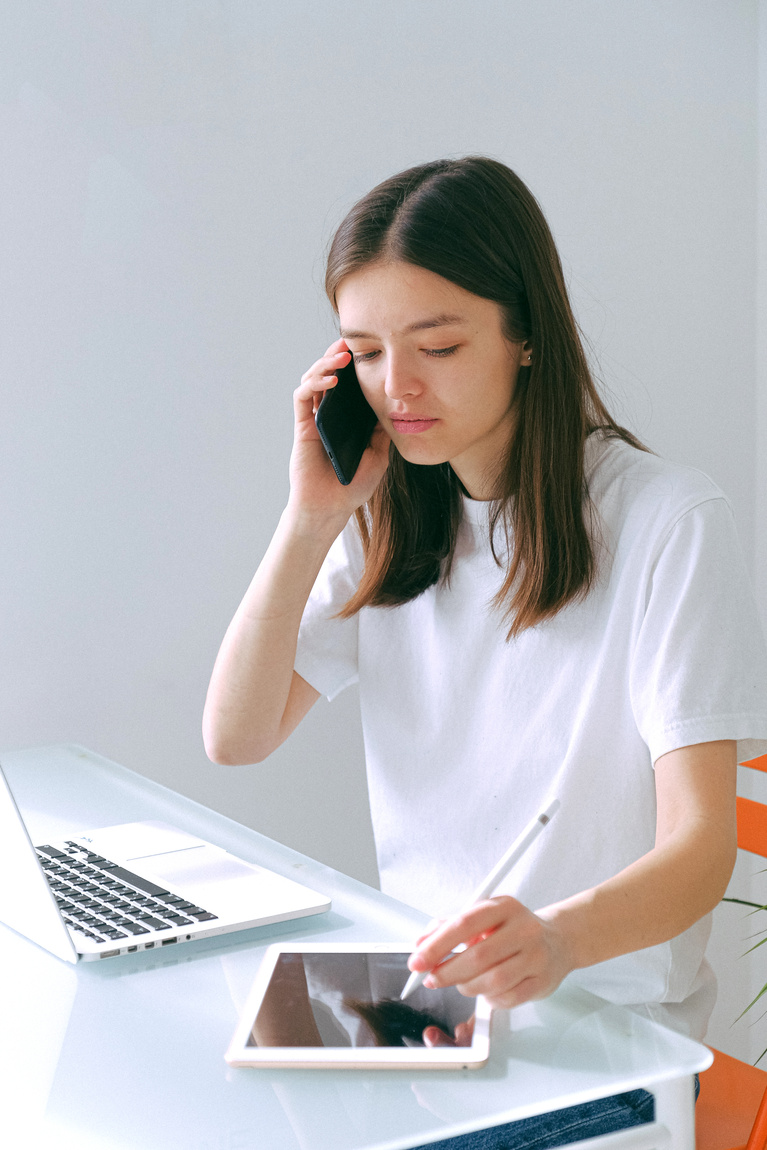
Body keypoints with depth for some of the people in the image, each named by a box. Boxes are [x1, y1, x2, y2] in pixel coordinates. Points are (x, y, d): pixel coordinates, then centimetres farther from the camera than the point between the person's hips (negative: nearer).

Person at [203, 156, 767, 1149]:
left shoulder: (667, 524, -14)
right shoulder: (388, 521, 5)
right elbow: (235, 737, -1)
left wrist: (556, 938, -40)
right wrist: (312, 519, -11)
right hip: (418, 983, 6)